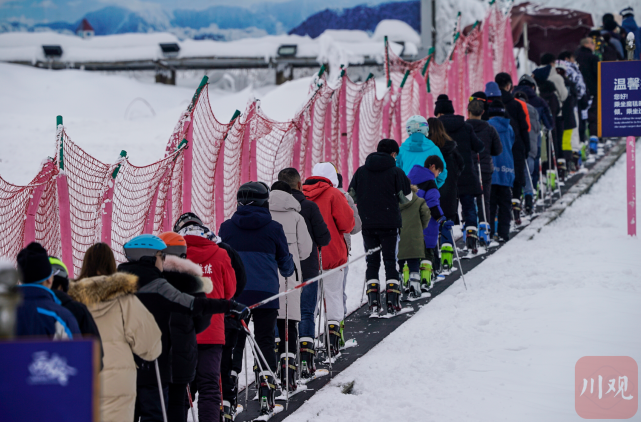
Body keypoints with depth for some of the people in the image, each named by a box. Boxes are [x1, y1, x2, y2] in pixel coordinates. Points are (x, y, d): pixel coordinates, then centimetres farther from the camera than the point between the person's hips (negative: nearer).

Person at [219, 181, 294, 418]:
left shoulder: (227, 228, 1)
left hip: (234, 294, 1)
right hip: (265, 294, -1)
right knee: (265, 343, 7)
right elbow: (286, 263, 9)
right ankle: (266, 399, 0)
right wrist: (289, 272, 31)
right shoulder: (273, 228, -2)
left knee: (232, 343, 9)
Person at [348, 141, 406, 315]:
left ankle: (373, 301, 2)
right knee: (391, 261, 5)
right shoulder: (396, 172, -6)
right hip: (389, 223, -3)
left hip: (367, 223, 3)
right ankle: (393, 301, -1)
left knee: (372, 262, 10)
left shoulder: (360, 171, 4)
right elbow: (406, 198, -4)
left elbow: (351, 196, 8)